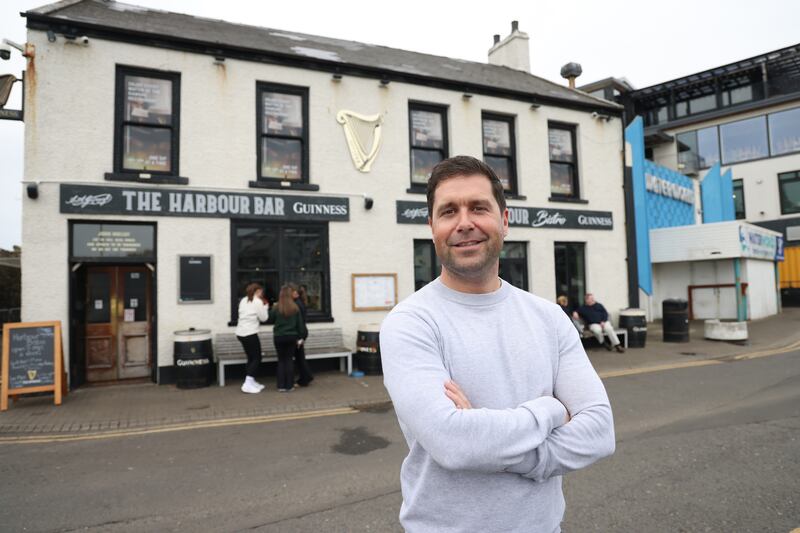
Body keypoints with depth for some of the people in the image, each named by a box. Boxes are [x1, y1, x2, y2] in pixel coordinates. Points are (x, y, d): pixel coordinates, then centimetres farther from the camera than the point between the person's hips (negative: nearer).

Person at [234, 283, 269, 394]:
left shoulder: (243, 300, 14)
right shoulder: (258, 302, -9)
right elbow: (263, 318, -5)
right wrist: (265, 306, 9)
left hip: (241, 333, 8)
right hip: (250, 333, -8)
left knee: (251, 358, 17)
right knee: (256, 358, -1)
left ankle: (252, 382, 21)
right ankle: (248, 385, -6)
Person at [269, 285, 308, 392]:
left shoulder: (276, 308, -9)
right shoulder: (295, 308, -4)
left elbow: (271, 319, 4)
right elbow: (300, 323, 0)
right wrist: (300, 337, 8)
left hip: (279, 337, -1)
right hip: (291, 336, 1)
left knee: (281, 360, 8)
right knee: (289, 360, 8)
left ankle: (281, 386, 9)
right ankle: (289, 386, 8)